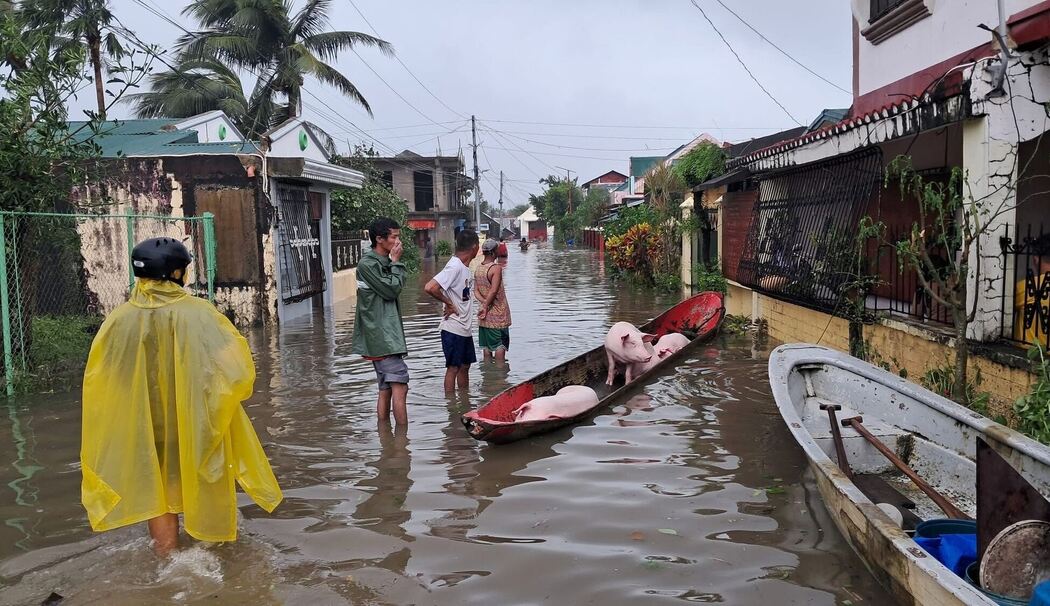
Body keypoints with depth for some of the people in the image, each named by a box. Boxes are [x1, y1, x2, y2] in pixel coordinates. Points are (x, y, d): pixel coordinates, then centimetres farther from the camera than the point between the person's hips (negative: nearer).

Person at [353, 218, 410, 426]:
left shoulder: (383, 263, 17)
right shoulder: (367, 264, -11)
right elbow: (391, 289, -14)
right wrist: (396, 262, -8)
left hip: (386, 335, 10)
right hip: (381, 336, -10)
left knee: (386, 389, 12)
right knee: (400, 386, -13)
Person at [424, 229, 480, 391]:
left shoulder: (464, 267, 9)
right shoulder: (454, 267, -20)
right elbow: (430, 287, -30)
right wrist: (448, 303, -19)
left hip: (465, 328, 9)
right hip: (453, 329, -9)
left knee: (465, 365, 16)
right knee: (453, 367, 0)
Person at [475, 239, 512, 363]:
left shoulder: (478, 269, 6)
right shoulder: (496, 268, -17)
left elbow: (476, 291, 2)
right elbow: (493, 291, -22)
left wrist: (484, 303, -9)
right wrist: (486, 306, -14)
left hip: (485, 314, 7)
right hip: (498, 313, -7)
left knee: (487, 345, 12)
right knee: (501, 344, 1)